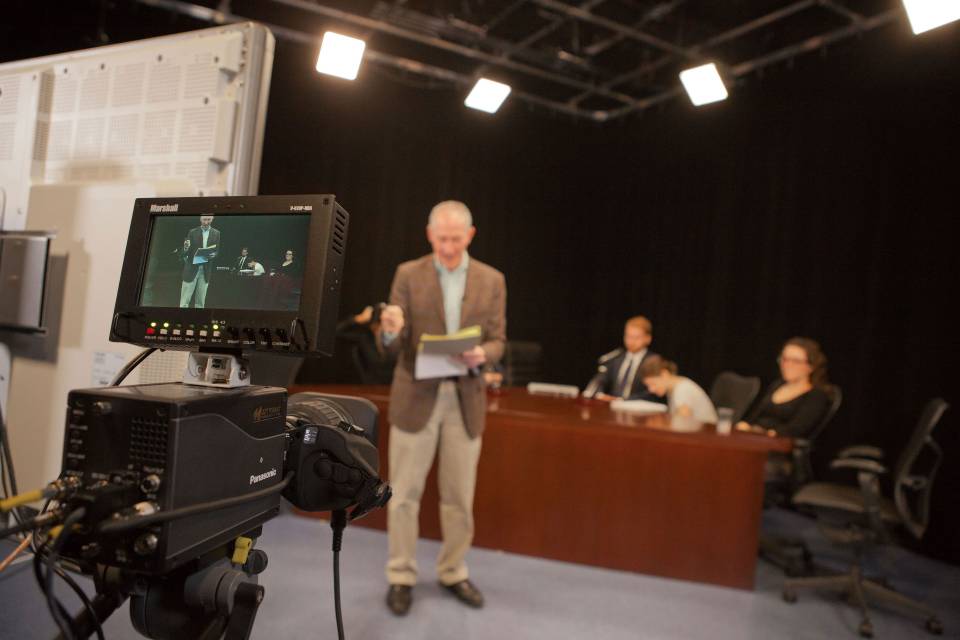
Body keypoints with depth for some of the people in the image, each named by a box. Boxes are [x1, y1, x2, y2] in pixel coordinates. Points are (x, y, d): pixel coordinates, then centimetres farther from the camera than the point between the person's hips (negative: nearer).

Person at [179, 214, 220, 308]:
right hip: (191, 269, -1)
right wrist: (185, 249, -26)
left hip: (206, 271, 2)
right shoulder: (192, 232, 2)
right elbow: (186, 251, -2)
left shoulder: (216, 233, 6)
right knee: (184, 301, -2)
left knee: (200, 302, 7)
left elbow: (218, 251, 5)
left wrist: (213, 255, -18)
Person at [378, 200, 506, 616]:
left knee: (459, 495, 12)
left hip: (466, 398, 1)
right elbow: (392, 345, -4)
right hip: (416, 396, -1)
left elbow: (498, 341, 3)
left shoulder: (492, 280, 2)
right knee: (404, 492, 7)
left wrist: (482, 355, -20)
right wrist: (391, 330, -27)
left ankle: (453, 572, 31)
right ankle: (401, 577, 24)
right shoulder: (408, 274, -1)